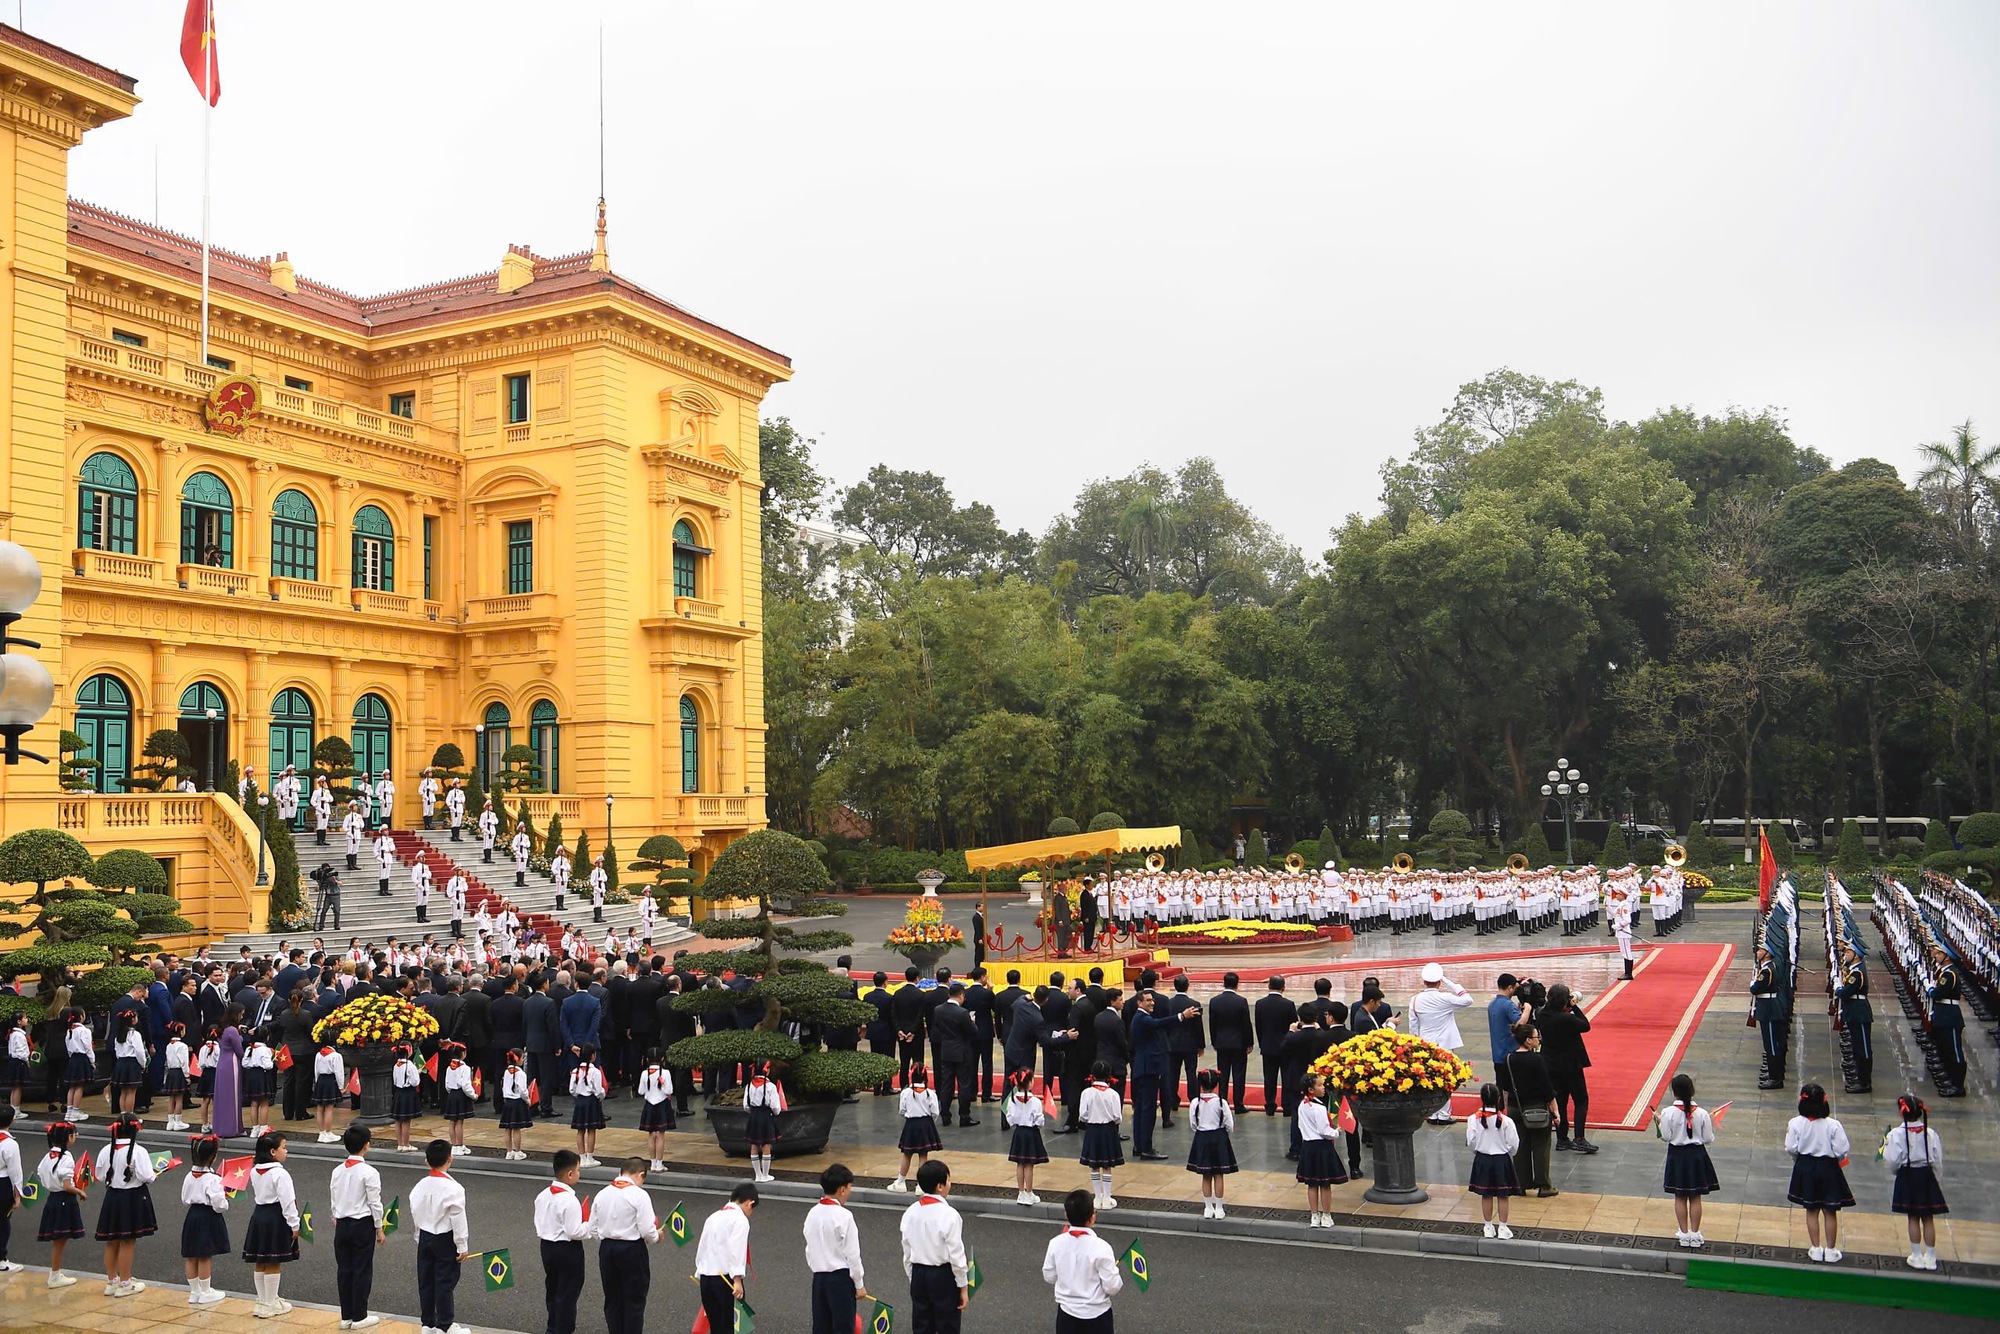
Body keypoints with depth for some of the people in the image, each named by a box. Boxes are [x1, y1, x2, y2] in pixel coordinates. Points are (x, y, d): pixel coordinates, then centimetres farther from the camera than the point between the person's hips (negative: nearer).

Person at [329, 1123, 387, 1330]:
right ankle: (359, 1317, 9)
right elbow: (375, 1203, -12)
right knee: (362, 1270, 4)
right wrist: (379, 1229, -2)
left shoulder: (337, 1171, 1)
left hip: (342, 1225, 5)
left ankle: (346, 1316, 17)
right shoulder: (369, 1173, -16)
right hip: (363, 1225, -5)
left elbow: (333, 1200, 8)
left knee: (344, 1270, 11)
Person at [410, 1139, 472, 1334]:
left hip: (425, 1238, 6)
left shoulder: (419, 1186, -1)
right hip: (445, 1240, -6)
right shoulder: (453, 1188, -19)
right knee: (445, 1282, 2)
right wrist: (462, 1247, -8)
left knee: (425, 1281, 13)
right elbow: (458, 1220, -16)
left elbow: (415, 1215, 8)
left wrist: (421, 1240, 19)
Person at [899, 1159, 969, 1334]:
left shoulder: (910, 1213, -2)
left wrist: (913, 1279, 17)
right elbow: (956, 1255, -15)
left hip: (918, 1274, 5)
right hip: (944, 1276, -5)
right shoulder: (949, 1215, -19)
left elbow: (907, 1253, 5)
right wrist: (963, 1287, -5)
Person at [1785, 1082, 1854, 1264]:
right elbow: (1841, 1150, -14)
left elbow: (1791, 1148, -8)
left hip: (1805, 1168, 1)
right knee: (1830, 1211, 12)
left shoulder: (1795, 1123, -13)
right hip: (1828, 1168, -1)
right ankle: (1830, 1251, 19)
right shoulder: (1833, 1125, -17)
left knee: (1811, 1210, 13)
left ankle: (1816, 1249, 19)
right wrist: (1835, 1159, 9)